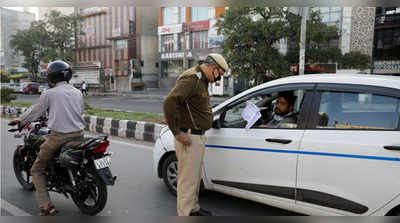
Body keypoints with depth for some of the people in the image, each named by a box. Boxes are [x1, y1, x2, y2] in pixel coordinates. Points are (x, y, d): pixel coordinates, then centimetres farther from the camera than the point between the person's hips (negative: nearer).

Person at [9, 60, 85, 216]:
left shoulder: (49, 94, -3)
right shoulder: (77, 92, 9)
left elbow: (35, 111, 8)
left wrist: (19, 121, 26)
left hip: (58, 136, -4)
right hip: (78, 134, 5)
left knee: (37, 170, 10)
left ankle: (46, 206, 1)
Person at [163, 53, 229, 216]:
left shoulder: (201, 80, 15)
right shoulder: (191, 78, -18)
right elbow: (169, 102, -30)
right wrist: (177, 132, -25)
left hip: (198, 136, 10)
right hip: (189, 138, -10)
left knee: (195, 177, 21)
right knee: (188, 179, 0)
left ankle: (194, 209, 36)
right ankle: (185, 214, 14)